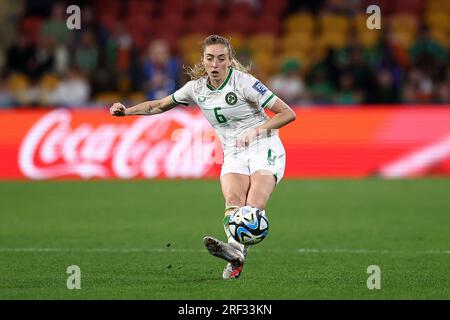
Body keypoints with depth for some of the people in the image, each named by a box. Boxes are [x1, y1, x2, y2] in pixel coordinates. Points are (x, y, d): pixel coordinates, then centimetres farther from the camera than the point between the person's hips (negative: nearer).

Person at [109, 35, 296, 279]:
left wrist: (256, 130, -20)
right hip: (233, 156, 3)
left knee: (253, 207, -30)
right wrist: (127, 110, 9)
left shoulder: (244, 82, -9)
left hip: (264, 149, -3)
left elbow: (288, 113, -8)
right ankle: (236, 256, -50)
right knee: (233, 200, -30)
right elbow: (160, 105, 23)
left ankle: (235, 249, -52)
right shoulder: (197, 88, 6)